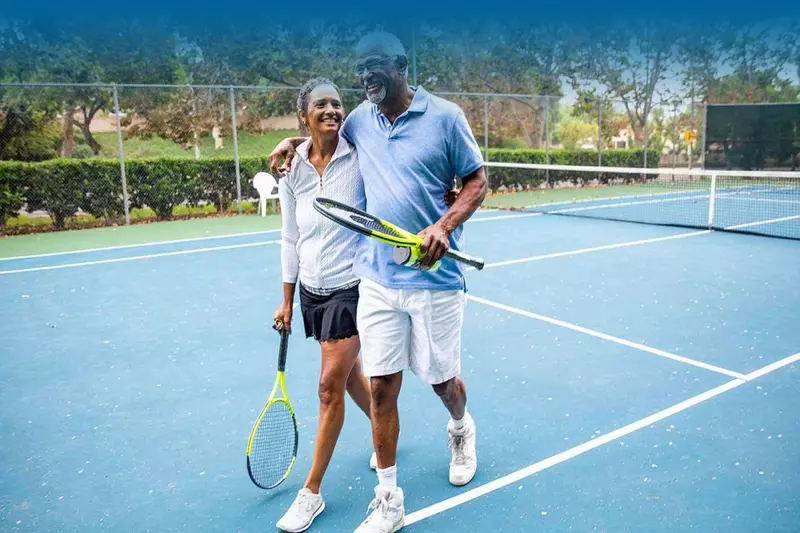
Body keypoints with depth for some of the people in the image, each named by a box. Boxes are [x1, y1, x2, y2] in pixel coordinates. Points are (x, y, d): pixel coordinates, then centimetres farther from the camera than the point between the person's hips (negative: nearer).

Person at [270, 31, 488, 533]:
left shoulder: (445, 116, -4)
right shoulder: (360, 120, 9)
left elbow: (478, 181, -1)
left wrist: (444, 226, -17)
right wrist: (294, 141, 10)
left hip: (435, 278, -3)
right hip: (377, 280, 3)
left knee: (443, 379, 12)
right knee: (381, 387, 3)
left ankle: (462, 429, 49)